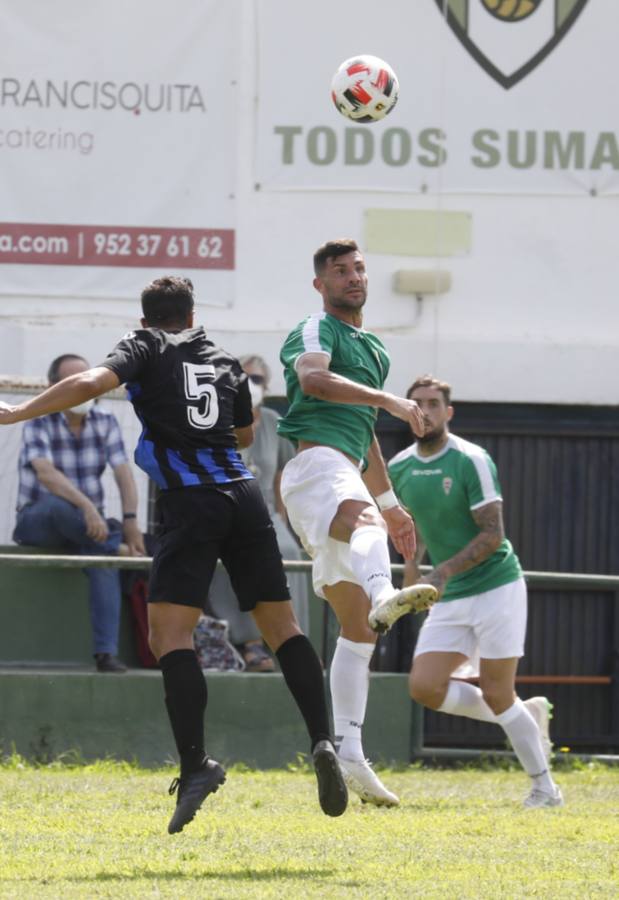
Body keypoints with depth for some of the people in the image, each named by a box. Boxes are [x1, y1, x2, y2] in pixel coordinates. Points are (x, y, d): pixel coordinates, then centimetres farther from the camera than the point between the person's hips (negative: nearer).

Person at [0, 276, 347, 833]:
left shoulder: (146, 347, 7)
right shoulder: (225, 362, 22)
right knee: (281, 625, 12)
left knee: (169, 632, -7)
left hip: (191, 501, -5)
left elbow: (92, 383, -11)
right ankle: (323, 741, -2)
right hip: (243, 493, 5)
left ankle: (195, 762, -22)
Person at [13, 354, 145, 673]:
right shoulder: (39, 424, -12)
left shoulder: (105, 422, 3)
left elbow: (124, 475, -6)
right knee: (57, 506, -40)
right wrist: (87, 507, -44)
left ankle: (106, 652, -41)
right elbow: (46, 473, -29)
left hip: (87, 525, 3)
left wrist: (130, 520, -23)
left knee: (104, 555, -32)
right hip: (37, 523, -3)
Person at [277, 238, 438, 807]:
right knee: (363, 520, -44)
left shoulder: (374, 349, 29)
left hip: (348, 477, 9)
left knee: (357, 626, 7)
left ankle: (348, 754, 8)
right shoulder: (317, 330, 1)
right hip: (317, 465, -9)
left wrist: (390, 503, 41)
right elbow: (312, 378, -23)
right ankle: (384, 596, -78)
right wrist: (388, 400, -30)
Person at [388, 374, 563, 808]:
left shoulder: (471, 461, -14)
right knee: (424, 687, -7)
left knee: (496, 695, -8)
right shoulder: (400, 468, 5)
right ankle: (526, 716, 13)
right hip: (450, 598, 6)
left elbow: (493, 535, -17)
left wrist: (447, 570, -28)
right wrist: (413, 567, 12)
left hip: (496, 585, -6)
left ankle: (545, 788, 8)